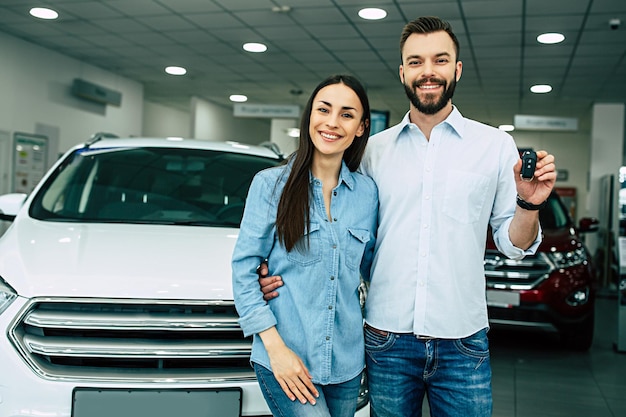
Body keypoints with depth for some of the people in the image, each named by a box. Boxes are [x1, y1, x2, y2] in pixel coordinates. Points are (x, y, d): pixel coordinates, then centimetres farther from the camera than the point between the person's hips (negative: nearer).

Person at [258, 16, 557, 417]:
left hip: (462, 343, -1)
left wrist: (529, 204, -16)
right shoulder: (374, 150, 5)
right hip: (386, 338, 1)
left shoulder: (495, 144, 2)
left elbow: (513, 244, 4)